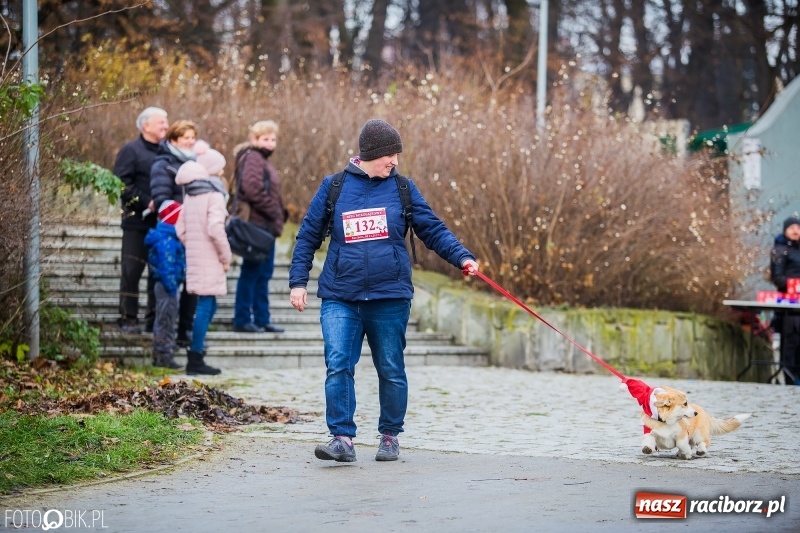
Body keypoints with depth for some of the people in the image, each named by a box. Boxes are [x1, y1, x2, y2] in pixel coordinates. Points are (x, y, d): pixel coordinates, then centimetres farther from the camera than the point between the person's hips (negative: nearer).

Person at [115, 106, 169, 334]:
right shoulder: (131, 151, -4)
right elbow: (122, 183, -12)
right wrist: (145, 202, -18)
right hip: (138, 221, -6)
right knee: (132, 270, -3)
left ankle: (155, 315, 20)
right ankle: (128, 318, 2)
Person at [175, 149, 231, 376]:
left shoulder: (190, 194, 12)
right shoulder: (214, 193, -11)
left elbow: (180, 228, 12)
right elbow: (215, 228, -20)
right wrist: (226, 257, -10)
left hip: (194, 256, 8)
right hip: (209, 260, -8)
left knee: (207, 306, 15)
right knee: (206, 306, -4)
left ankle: (196, 351, 15)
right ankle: (196, 359, -3)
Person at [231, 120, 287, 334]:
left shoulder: (263, 160, 20)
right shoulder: (253, 158, -11)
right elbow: (252, 189, -23)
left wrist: (278, 216, 8)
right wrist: (275, 213, -16)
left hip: (266, 225, 10)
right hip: (257, 223, -10)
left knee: (264, 273, 13)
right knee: (251, 272, -5)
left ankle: (262, 319, 18)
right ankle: (242, 319, 0)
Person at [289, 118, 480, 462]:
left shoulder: (402, 188, 4)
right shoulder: (333, 187, 4)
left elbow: (433, 230, 4)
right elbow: (308, 237, 9)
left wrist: (461, 257, -11)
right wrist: (298, 281, 3)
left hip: (390, 297, 1)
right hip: (340, 298, 0)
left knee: (391, 370, 7)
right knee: (338, 365, -12)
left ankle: (390, 436, 21)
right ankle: (342, 439, -11)